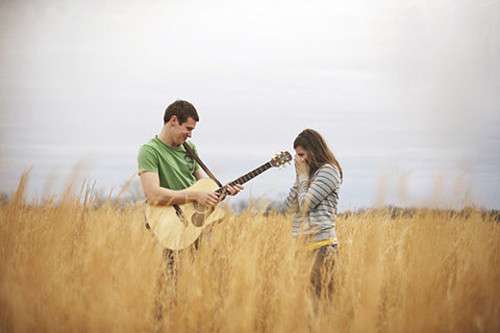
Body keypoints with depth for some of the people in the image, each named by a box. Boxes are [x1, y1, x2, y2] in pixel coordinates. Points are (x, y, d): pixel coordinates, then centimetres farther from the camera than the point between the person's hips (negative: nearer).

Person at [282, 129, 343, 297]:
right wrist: (300, 177, 6)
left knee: (321, 293, -10)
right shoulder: (308, 173, 20)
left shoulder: (328, 170, -6)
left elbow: (306, 205, -13)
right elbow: (289, 207, 12)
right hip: (302, 244, 8)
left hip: (321, 245, -8)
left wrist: (303, 176, -1)